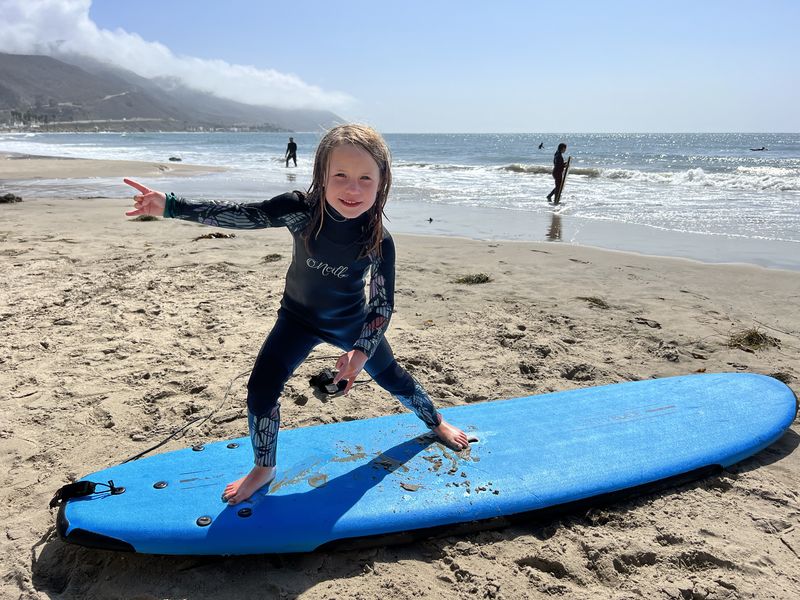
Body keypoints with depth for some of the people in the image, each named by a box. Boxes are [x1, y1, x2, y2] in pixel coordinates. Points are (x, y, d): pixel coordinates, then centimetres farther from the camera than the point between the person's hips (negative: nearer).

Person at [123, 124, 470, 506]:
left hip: (353, 322, 0)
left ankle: (436, 423, 47)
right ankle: (263, 468, 16)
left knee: (391, 377, 16)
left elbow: (382, 305, -24)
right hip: (299, 318, 1)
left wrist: (362, 351, -38)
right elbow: (237, 215, -33)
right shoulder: (300, 210, -29)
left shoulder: (379, 242, -30)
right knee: (261, 388, -10)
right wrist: (169, 205, -43)